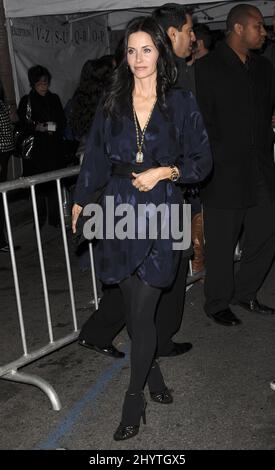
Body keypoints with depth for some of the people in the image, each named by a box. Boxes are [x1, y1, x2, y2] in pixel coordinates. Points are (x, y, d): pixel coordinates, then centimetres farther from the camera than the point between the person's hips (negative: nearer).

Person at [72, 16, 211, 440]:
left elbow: (202, 161, 4)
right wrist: (80, 202, 14)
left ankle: (135, 398, 11)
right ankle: (152, 373, 32)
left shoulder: (181, 104, 1)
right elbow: (95, 158, 12)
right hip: (120, 211, 3)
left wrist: (164, 172, -11)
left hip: (160, 212, -3)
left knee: (142, 311, -5)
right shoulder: (112, 104, 7)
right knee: (133, 307, 9)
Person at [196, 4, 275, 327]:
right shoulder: (207, 68, -5)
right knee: (221, 243, 4)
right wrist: (211, 163, -10)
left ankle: (244, 292, 30)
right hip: (224, 173, -6)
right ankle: (217, 304, 21)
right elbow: (202, 121, -9)